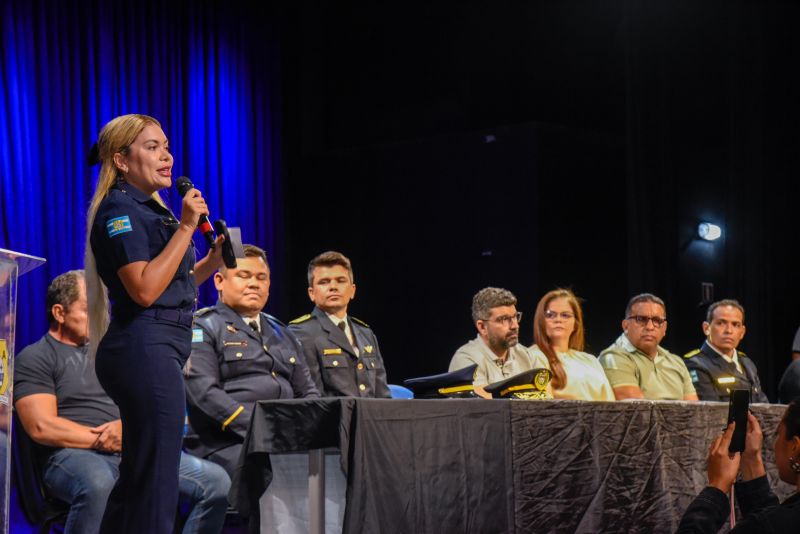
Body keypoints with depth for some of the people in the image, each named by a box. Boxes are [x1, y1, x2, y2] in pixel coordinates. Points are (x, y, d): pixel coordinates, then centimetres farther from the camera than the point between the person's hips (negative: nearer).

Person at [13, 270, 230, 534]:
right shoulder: (34, 358, 5)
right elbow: (43, 428, -9)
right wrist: (105, 441, -8)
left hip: (134, 452, 6)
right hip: (74, 453, -6)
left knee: (217, 481, -13)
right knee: (98, 486, -44)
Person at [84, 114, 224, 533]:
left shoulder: (149, 208, 20)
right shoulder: (120, 209, -9)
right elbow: (144, 290, -20)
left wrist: (212, 261, 10)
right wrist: (186, 227, -16)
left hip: (157, 351, 11)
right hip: (145, 348, -11)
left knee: (136, 481, 14)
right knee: (156, 483, -10)